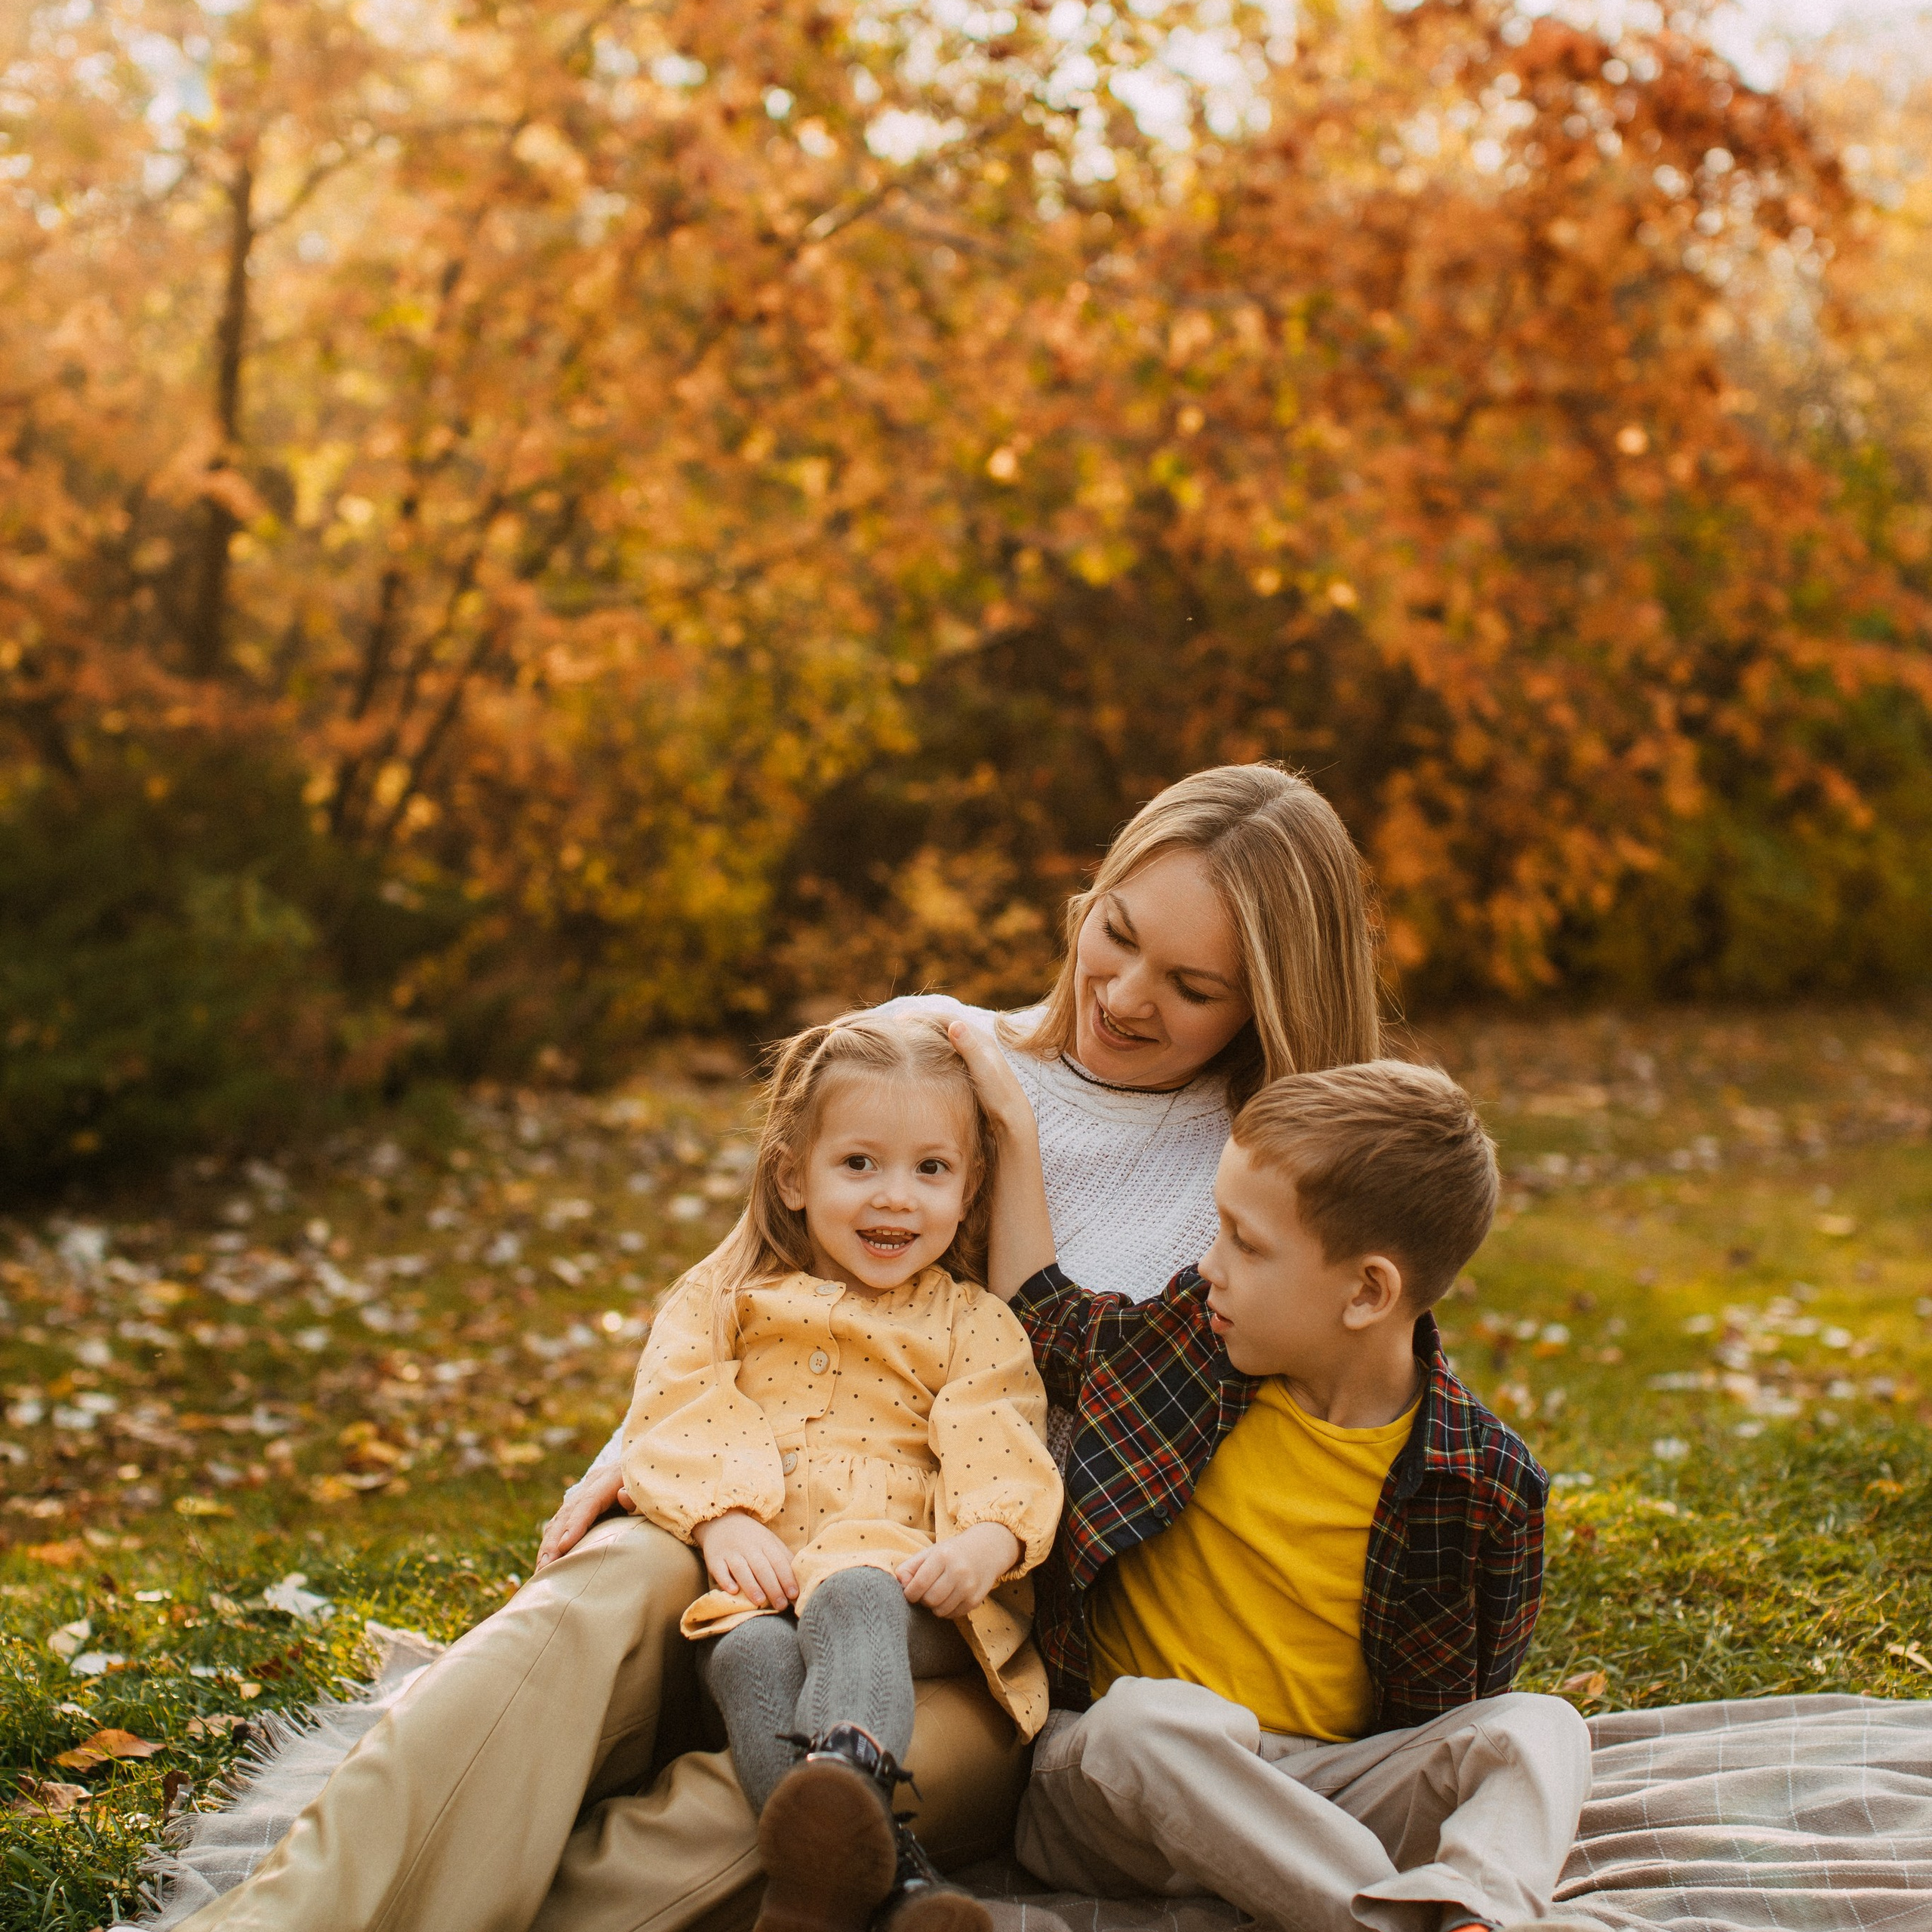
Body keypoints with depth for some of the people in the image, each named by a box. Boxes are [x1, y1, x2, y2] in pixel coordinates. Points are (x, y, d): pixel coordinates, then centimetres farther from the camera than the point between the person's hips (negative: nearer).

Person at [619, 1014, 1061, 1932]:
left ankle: (848, 1780, -65)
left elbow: (1002, 1453, 4)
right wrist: (722, 1518, -12)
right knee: (753, 1655, -34)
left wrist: (985, 1542, -19)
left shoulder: (974, 1324, 19)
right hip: (757, 1578, 1)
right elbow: (673, 1416, 8)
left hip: (895, 1576, -1)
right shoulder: (727, 1298, 22)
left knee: (850, 1600, -37)